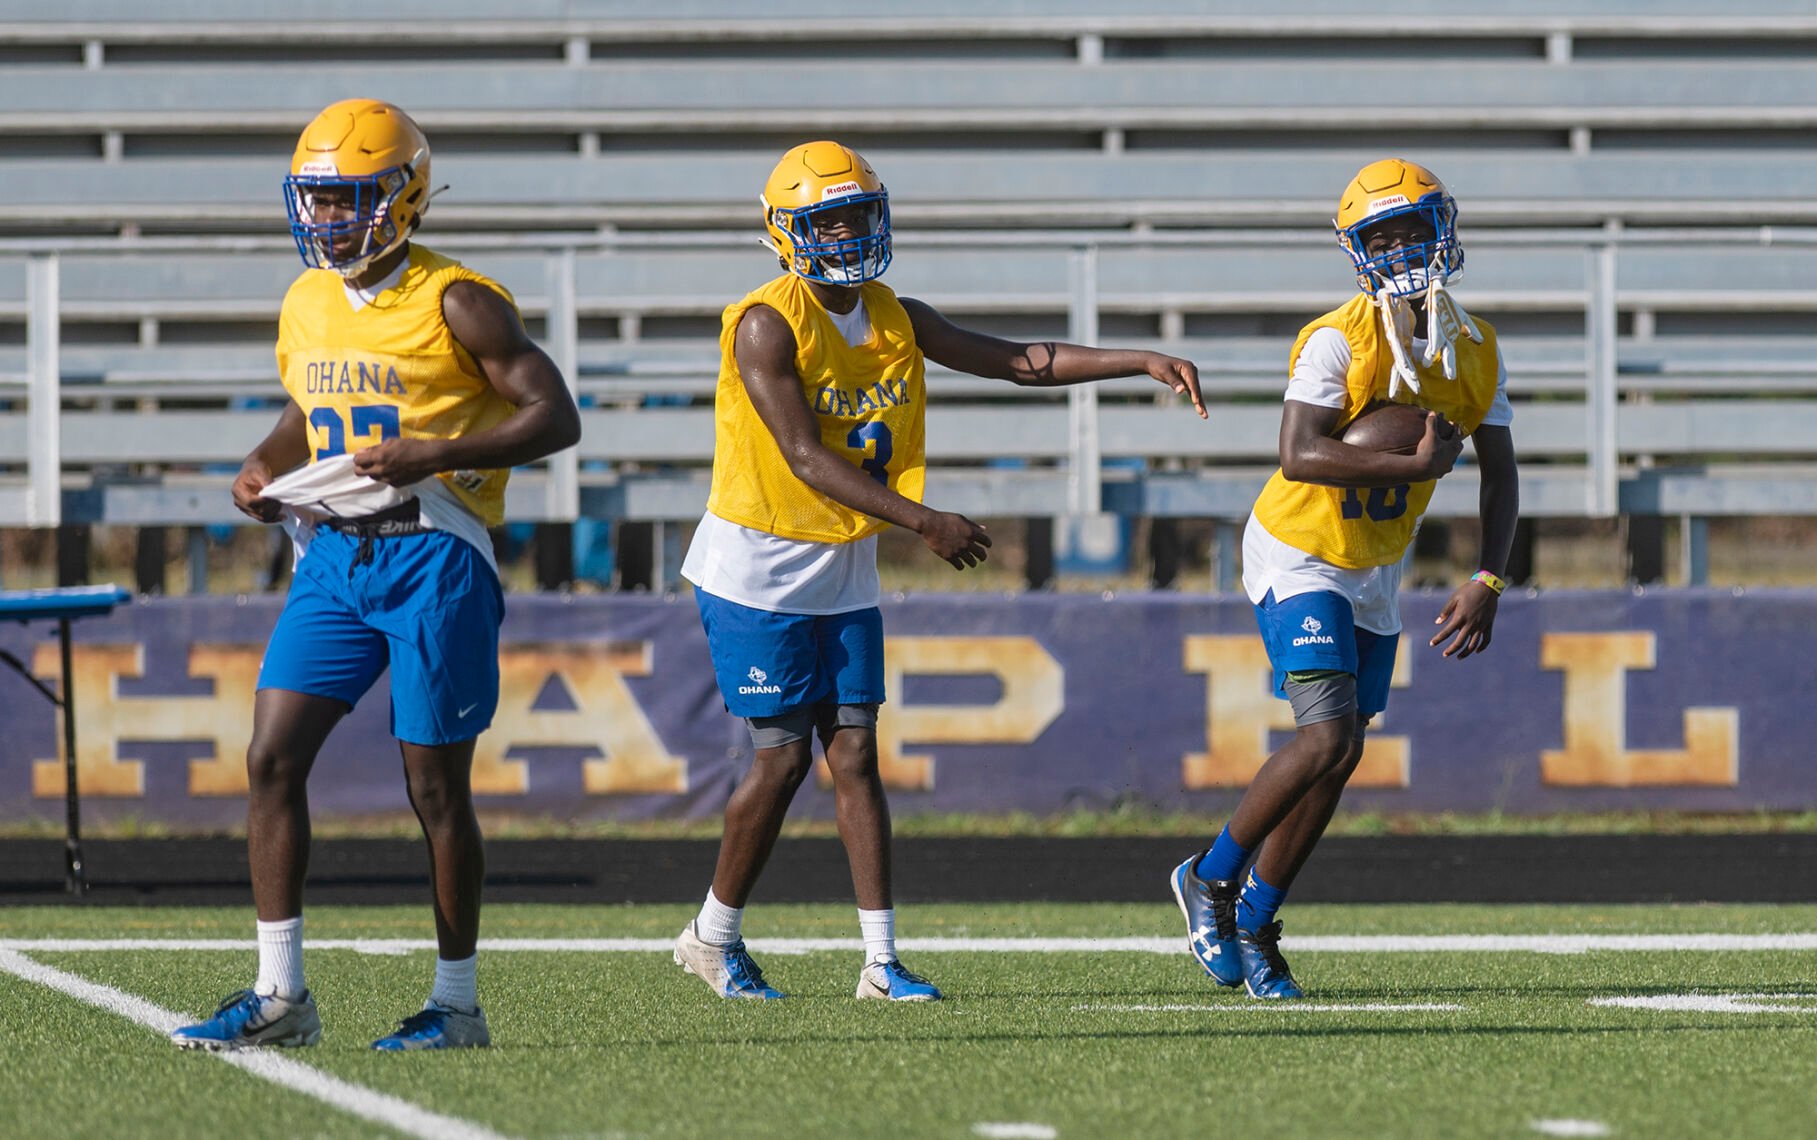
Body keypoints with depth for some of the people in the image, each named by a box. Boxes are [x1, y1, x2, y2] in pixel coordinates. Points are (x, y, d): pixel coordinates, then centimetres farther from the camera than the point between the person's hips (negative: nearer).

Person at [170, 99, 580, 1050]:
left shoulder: (455, 305, -9)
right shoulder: (308, 307, 11)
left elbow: (554, 418, -12)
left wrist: (436, 455, -23)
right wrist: (263, 468, 7)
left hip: (432, 554, -6)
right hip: (333, 554, 6)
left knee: (436, 786, 0)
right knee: (272, 757, -3)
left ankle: (457, 1000, 11)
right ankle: (279, 995, 2)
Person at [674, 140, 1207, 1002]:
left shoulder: (896, 322, 4)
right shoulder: (767, 327, -18)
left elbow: (1019, 362, 6)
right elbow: (806, 459, -24)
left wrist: (1145, 364, -3)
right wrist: (924, 524, -29)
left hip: (843, 577, 6)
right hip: (760, 574, -6)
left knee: (854, 754, 0)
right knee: (783, 758, -5)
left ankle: (881, 962, -2)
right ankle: (713, 938, 12)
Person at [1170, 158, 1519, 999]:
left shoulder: (1476, 354, -3)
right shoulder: (1339, 342, -23)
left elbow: (1501, 479, 0)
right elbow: (1300, 456, -34)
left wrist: (1486, 585, -12)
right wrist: (1418, 466, -35)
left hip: (1374, 573, 7)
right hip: (1299, 558, -7)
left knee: (1334, 760, 8)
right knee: (1331, 739, -19)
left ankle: (1254, 927, 24)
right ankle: (1212, 879, 1)